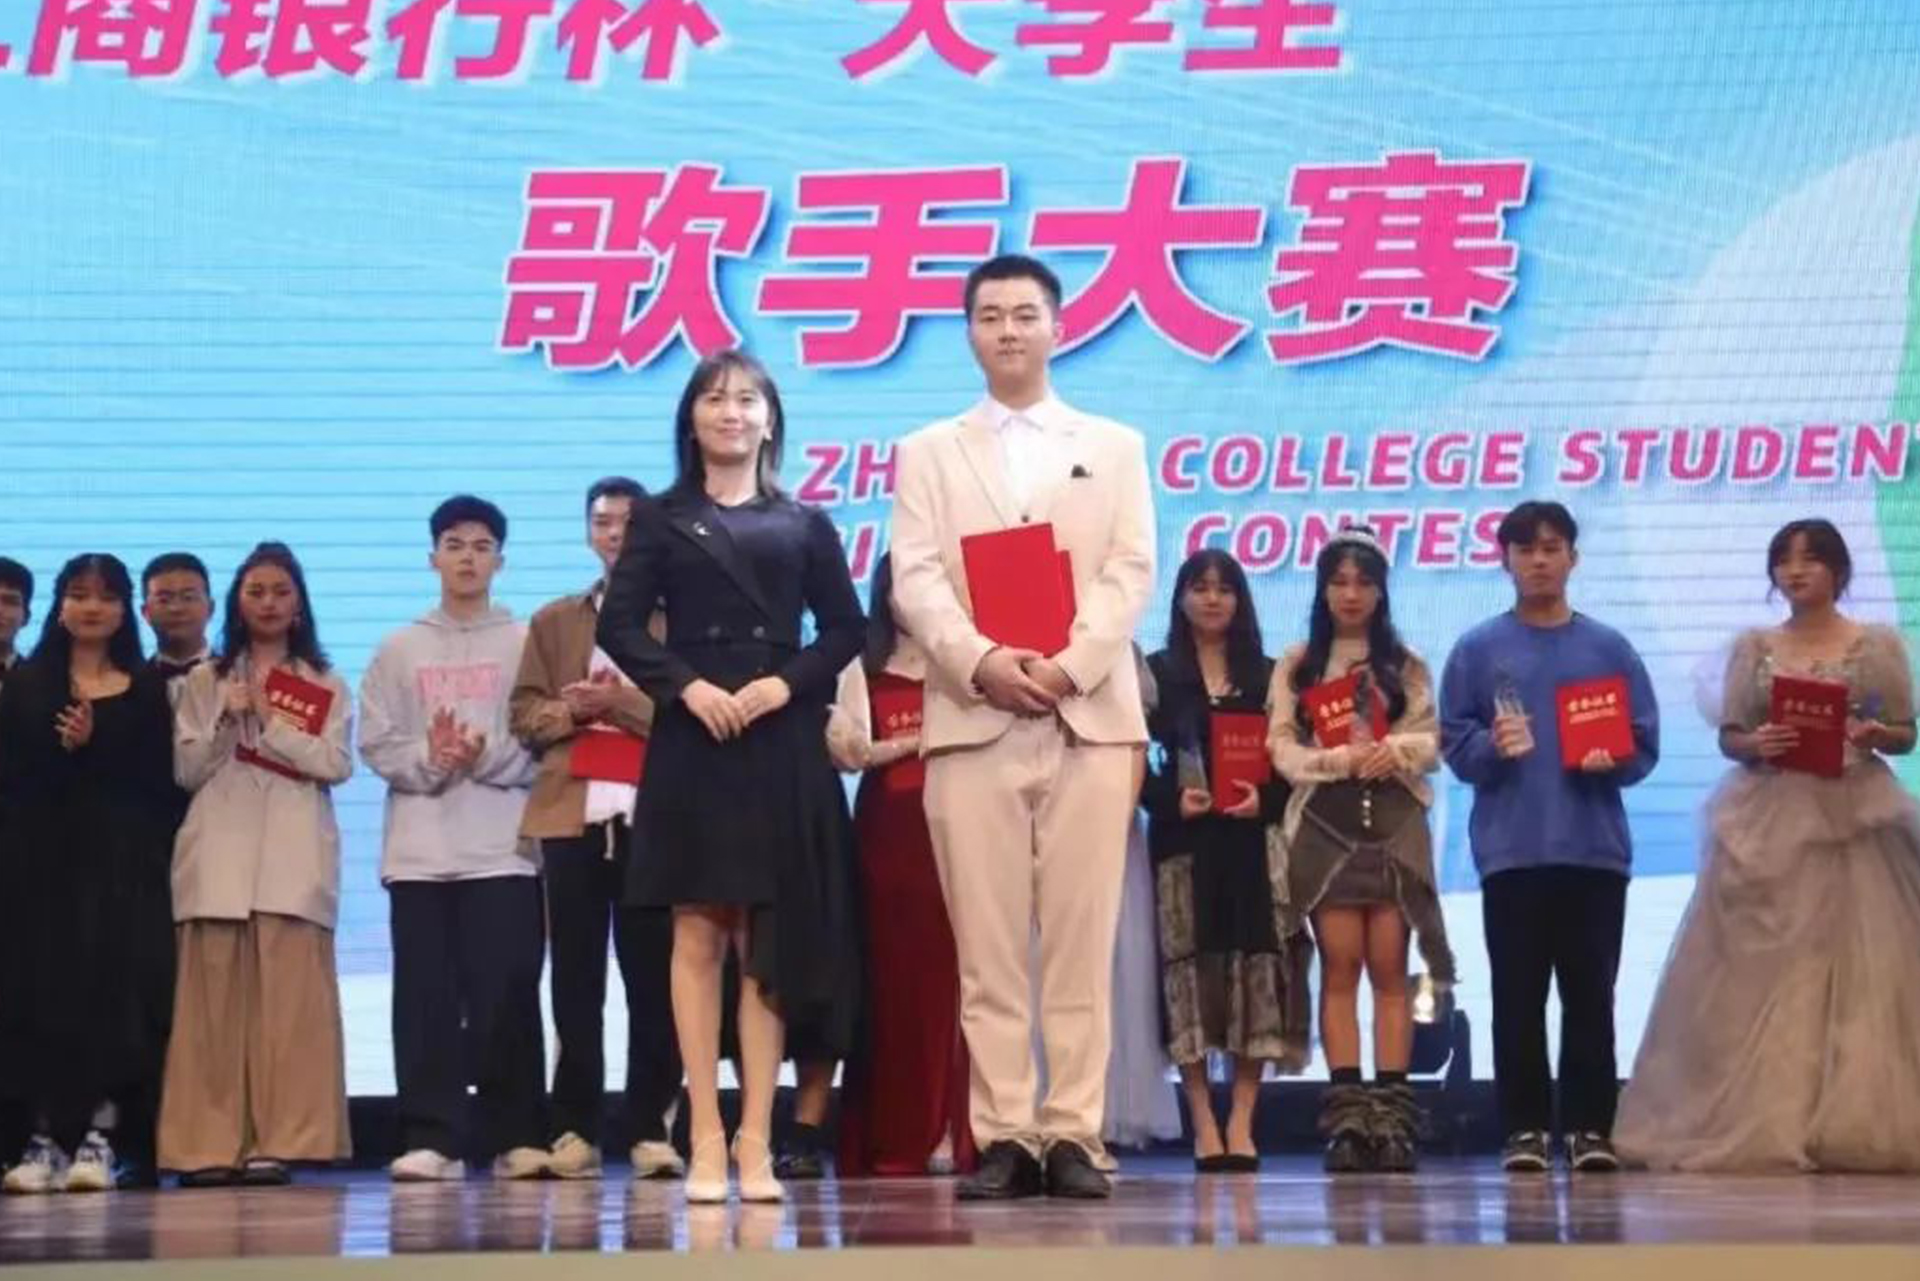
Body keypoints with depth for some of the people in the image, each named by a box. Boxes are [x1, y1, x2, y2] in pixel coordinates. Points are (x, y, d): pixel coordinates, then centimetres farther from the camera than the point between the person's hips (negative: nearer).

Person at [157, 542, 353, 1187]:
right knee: (215, 1000, -6)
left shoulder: (327, 687, 15)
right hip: (218, 856, 1)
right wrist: (228, 722, -7)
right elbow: (186, 771, 8)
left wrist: (271, 724, -8)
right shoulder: (203, 682, 16)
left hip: (294, 858, -1)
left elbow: (336, 764, 1)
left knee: (287, 998, -11)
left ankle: (277, 1141, -13)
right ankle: (209, 1144, -8)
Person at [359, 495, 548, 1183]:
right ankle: (431, 1138, -2)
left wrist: (487, 757, -15)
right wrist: (429, 761, -12)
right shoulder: (399, 649, 14)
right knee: (426, 995, -2)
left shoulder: (528, 643, 8)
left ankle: (518, 1137, 1)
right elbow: (376, 743, 6)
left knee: (506, 993, -5)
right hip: (419, 850, 2)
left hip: (504, 847, -2)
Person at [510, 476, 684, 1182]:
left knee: (653, 976, -4)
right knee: (575, 977, 0)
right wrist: (571, 710, -7)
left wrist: (623, 701, -12)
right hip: (573, 814, 2)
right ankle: (574, 1128, 2)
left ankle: (651, 1128, -2)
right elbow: (526, 716, 12)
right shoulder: (554, 620, 20)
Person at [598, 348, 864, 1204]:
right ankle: (705, 1140, -3)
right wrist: (685, 685, -15)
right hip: (691, 742, -1)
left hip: (782, 747, 1)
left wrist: (786, 683, -10)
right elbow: (620, 623, 0)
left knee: (769, 946, 0)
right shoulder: (662, 519, 9)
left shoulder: (804, 524, 12)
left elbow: (844, 628, 7)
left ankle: (756, 1140, 2)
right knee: (698, 938, -4)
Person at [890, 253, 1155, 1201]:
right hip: (972, 722, 0)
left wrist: (1069, 665, -13)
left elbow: (1130, 574, 4)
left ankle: (1074, 1134, -2)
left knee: (1082, 941, -4)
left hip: (1089, 719, 0)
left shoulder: (1116, 448, 16)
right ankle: (1004, 1138, -1)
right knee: (987, 946, -3)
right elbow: (915, 581, 3)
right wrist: (979, 661, -16)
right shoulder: (928, 453, 15)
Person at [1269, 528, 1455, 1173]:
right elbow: (1283, 750, 2)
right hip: (1325, 825, 0)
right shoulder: (1296, 666, 11)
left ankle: (1392, 1114, -5)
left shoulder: (1406, 666, 14)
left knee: (1389, 967, -4)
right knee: (1340, 966, -5)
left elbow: (1429, 741, 6)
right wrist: (1342, 759, -14)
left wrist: (1394, 751, -15)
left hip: (1394, 824, 1)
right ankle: (1347, 1115, -6)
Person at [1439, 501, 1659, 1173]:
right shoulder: (1477, 650, 6)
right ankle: (1525, 1127, 6)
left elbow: (1644, 744, 7)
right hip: (1511, 848, -1)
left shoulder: (1609, 649, 8)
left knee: (1590, 993, 2)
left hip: (1595, 847, 1)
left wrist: (1610, 762, -13)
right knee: (1518, 996, 1)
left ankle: (1589, 1127, 7)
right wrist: (1493, 747, -16)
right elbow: (1454, 745, 3)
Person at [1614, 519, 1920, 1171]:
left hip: (1855, 820, -1)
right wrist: (1755, 743, -13)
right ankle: (1761, 1126, -2)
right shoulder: (1753, 647, 11)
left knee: (1861, 972, -5)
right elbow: (1727, 736, 8)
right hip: (1770, 824, 1)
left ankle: (1858, 1126, -2)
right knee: (1763, 973, -4)